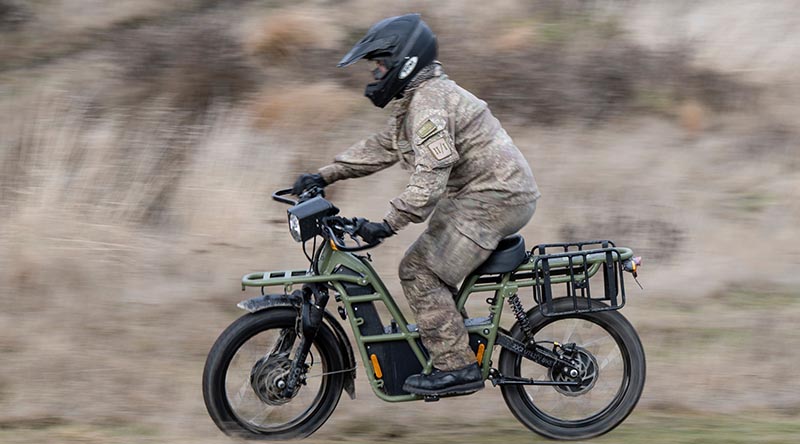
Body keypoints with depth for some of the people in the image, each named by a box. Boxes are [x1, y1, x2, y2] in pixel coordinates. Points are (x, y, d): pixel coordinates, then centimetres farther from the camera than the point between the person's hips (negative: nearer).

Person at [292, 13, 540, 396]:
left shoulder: (429, 103, -17)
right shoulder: (417, 99, 17)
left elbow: (430, 177, -28)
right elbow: (380, 148, 23)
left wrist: (389, 224, -32)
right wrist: (325, 176, 16)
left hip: (493, 197, -11)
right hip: (485, 192, 11)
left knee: (420, 271, -12)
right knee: (431, 269, 17)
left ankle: (457, 367, -12)